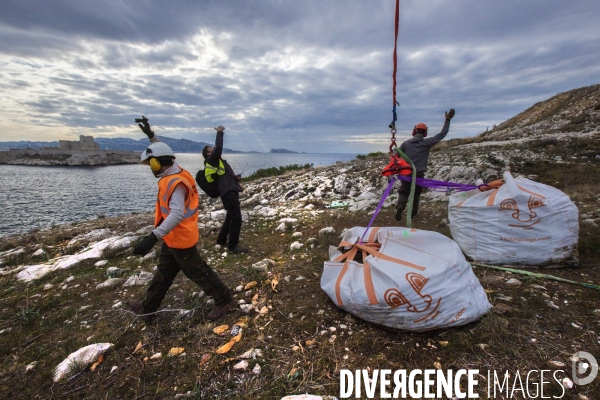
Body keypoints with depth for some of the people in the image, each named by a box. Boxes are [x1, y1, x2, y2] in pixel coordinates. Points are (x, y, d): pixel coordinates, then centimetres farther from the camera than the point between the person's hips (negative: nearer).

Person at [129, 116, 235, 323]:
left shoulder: (175, 183, -28)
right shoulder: (173, 174, 2)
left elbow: (177, 214, -40)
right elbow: (162, 152, 23)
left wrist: (152, 237, -46)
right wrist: (150, 134, 25)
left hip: (180, 238, -10)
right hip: (173, 237, 10)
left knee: (198, 272, 4)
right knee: (163, 273, 22)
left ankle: (224, 300, 19)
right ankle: (148, 308, 41)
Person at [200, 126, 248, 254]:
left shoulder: (215, 162, 27)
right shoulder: (211, 160, -2)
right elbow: (219, 147, -19)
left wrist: (235, 177, 9)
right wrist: (220, 132, -6)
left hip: (230, 191, 11)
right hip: (228, 192, -11)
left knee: (231, 217, 19)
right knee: (236, 218, -11)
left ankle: (221, 241, 30)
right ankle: (233, 246, -5)